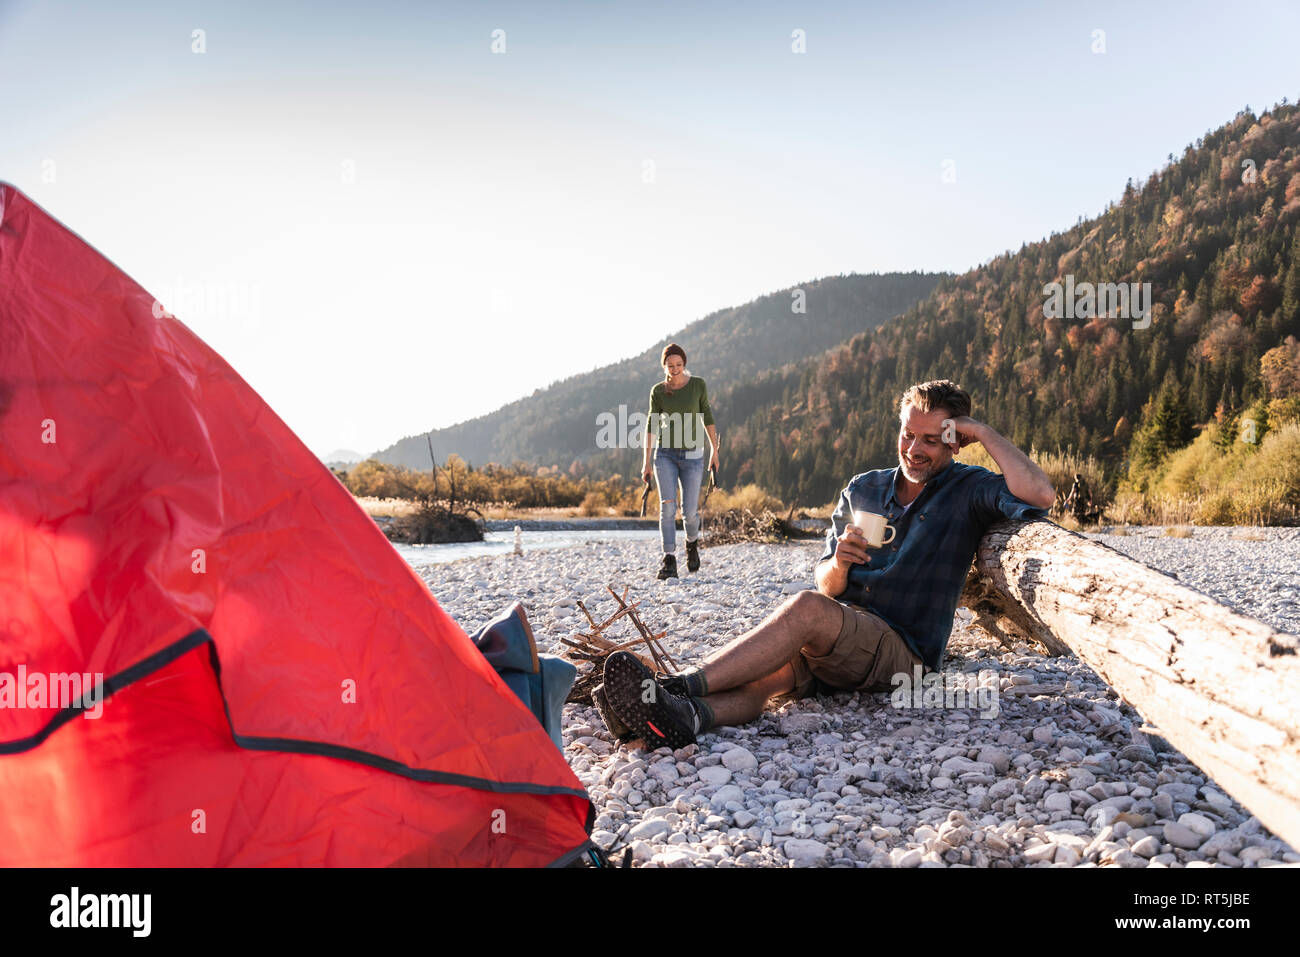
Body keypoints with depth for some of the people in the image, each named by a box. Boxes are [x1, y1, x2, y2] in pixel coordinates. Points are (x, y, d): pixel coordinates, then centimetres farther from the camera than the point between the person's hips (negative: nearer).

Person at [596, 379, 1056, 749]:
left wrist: (984, 433, -7)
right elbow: (826, 585, 15)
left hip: (904, 652, -4)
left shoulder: (967, 489, 5)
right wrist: (838, 565, -11)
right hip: (832, 649, 5)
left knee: (807, 607, -33)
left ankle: (681, 687, -43)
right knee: (764, 672, -29)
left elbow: (1039, 496, -17)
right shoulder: (862, 489, 18)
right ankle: (682, 717, -58)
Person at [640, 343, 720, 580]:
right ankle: (669, 563, -14)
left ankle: (692, 542, 32)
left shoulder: (698, 385, -1)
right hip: (665, 454, 0)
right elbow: (651, 425, 1)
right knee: (668, 506, -14)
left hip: (692, 455, 0)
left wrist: (714, 449, 7)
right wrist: (646, 461, -3)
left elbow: (707, 416, 7)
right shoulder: (658, 391, 0)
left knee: (690, 510, -1)